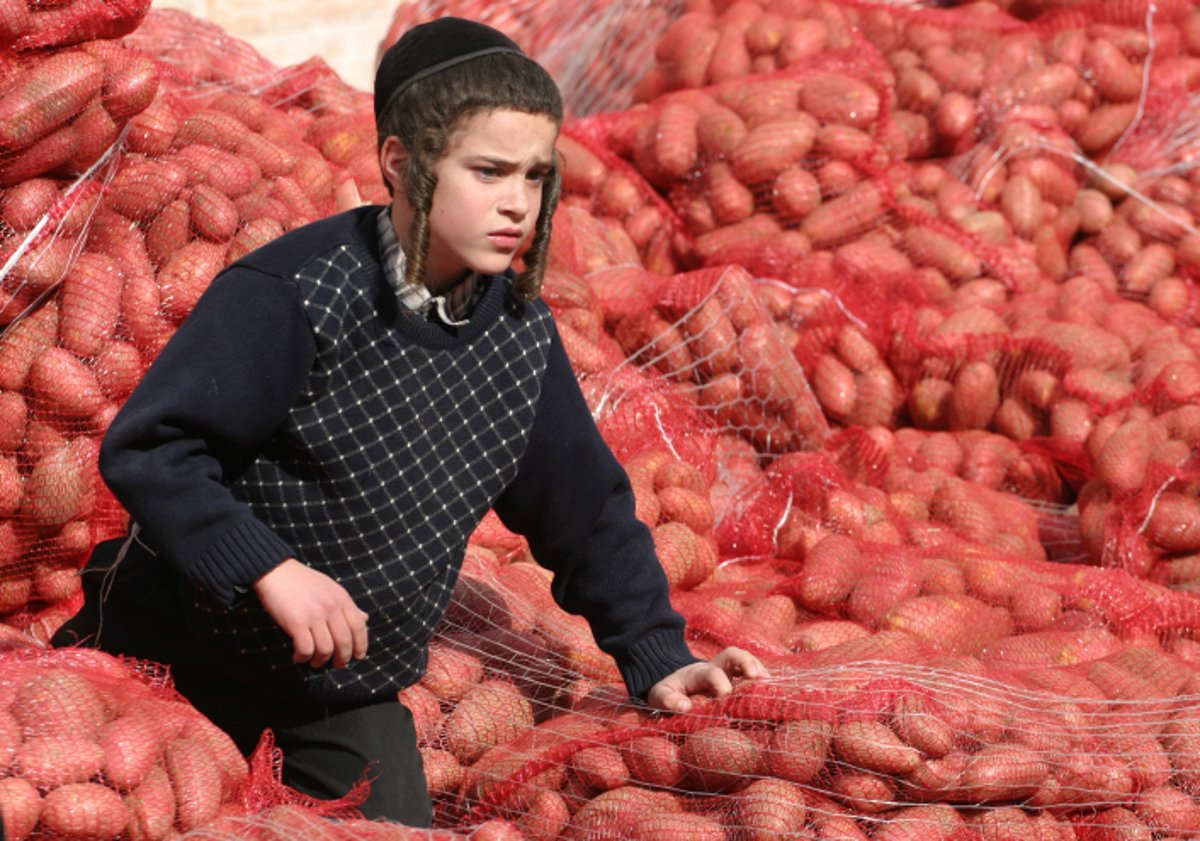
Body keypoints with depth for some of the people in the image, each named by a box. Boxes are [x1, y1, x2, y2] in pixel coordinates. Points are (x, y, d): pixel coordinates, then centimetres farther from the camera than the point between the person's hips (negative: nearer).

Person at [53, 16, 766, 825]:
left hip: (354, 693, 5)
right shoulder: (290, 294, -23)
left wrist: (658, 659, 1)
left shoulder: (523, 332, -4)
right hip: (177, 658, -5)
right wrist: (268, 569, -33)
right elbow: (145, 447, -25)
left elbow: (585, 505, 6)